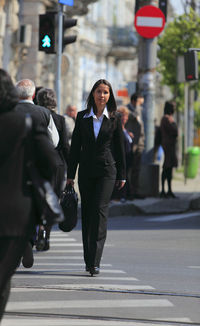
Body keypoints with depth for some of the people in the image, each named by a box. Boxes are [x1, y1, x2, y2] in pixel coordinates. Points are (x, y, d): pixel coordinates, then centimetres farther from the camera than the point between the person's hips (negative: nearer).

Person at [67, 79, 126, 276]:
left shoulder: (114, 118, 3)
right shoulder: (82, 117, 6)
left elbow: (119, 147, 6)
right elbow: (75, 146, 8)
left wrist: (122, 175, 4)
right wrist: (70, 174, 4)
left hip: (107, 170, -2)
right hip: (86, 169, 3)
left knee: (100, 210, -14)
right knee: (86, 213, 6)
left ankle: (94, 261, -18)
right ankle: (88, 259, 17)